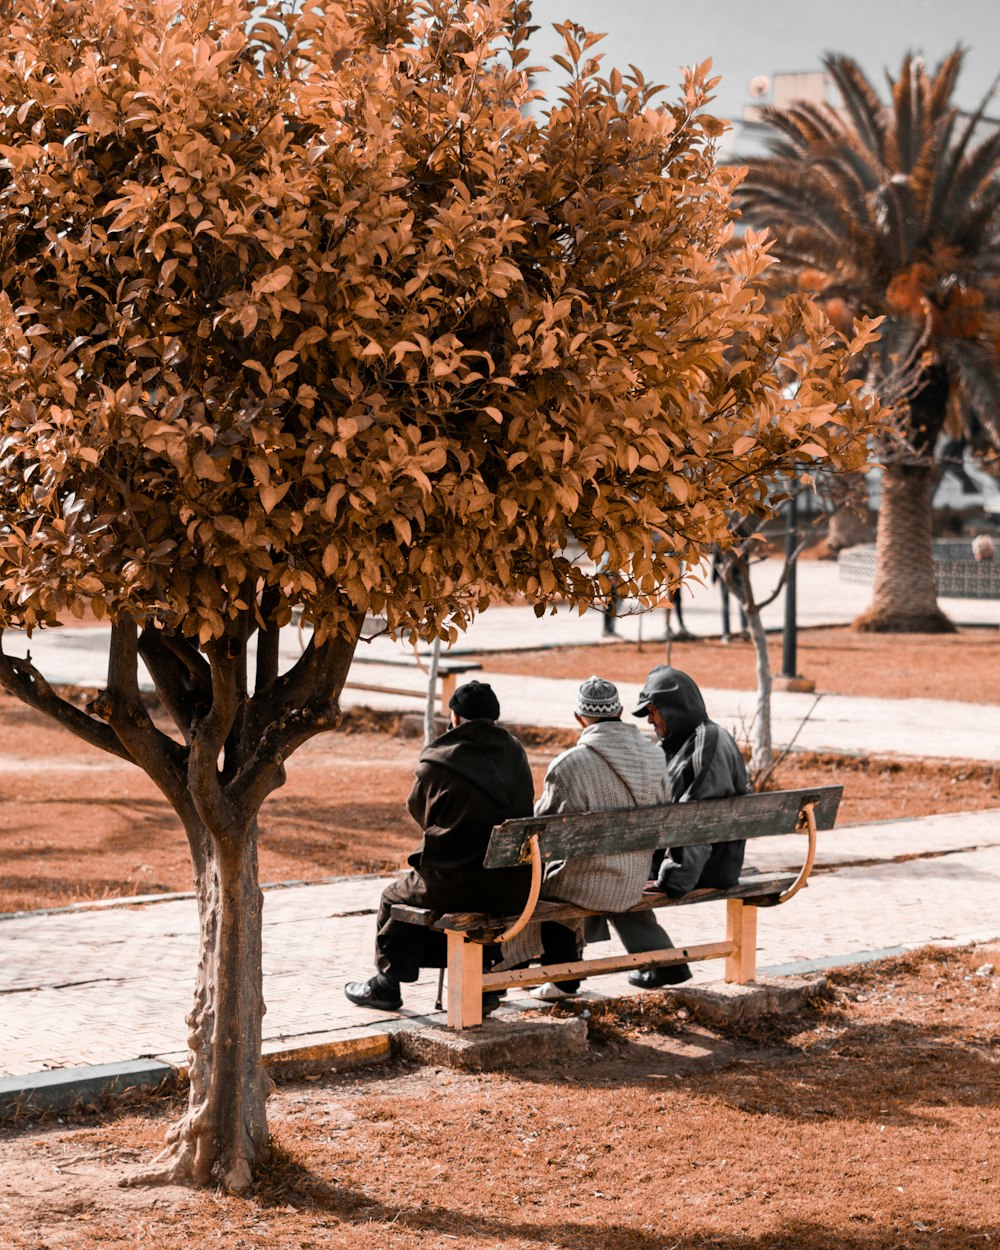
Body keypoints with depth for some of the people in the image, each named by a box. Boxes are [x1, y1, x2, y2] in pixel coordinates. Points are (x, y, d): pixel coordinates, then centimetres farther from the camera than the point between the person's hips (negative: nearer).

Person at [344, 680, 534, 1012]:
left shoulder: (437, 761, -10)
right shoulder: (515, 752, 3)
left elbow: (419, 812, 7)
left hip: (453, 884, -4)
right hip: (515, 889, 4)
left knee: (395, 898, 25)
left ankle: (386, 985, 34)